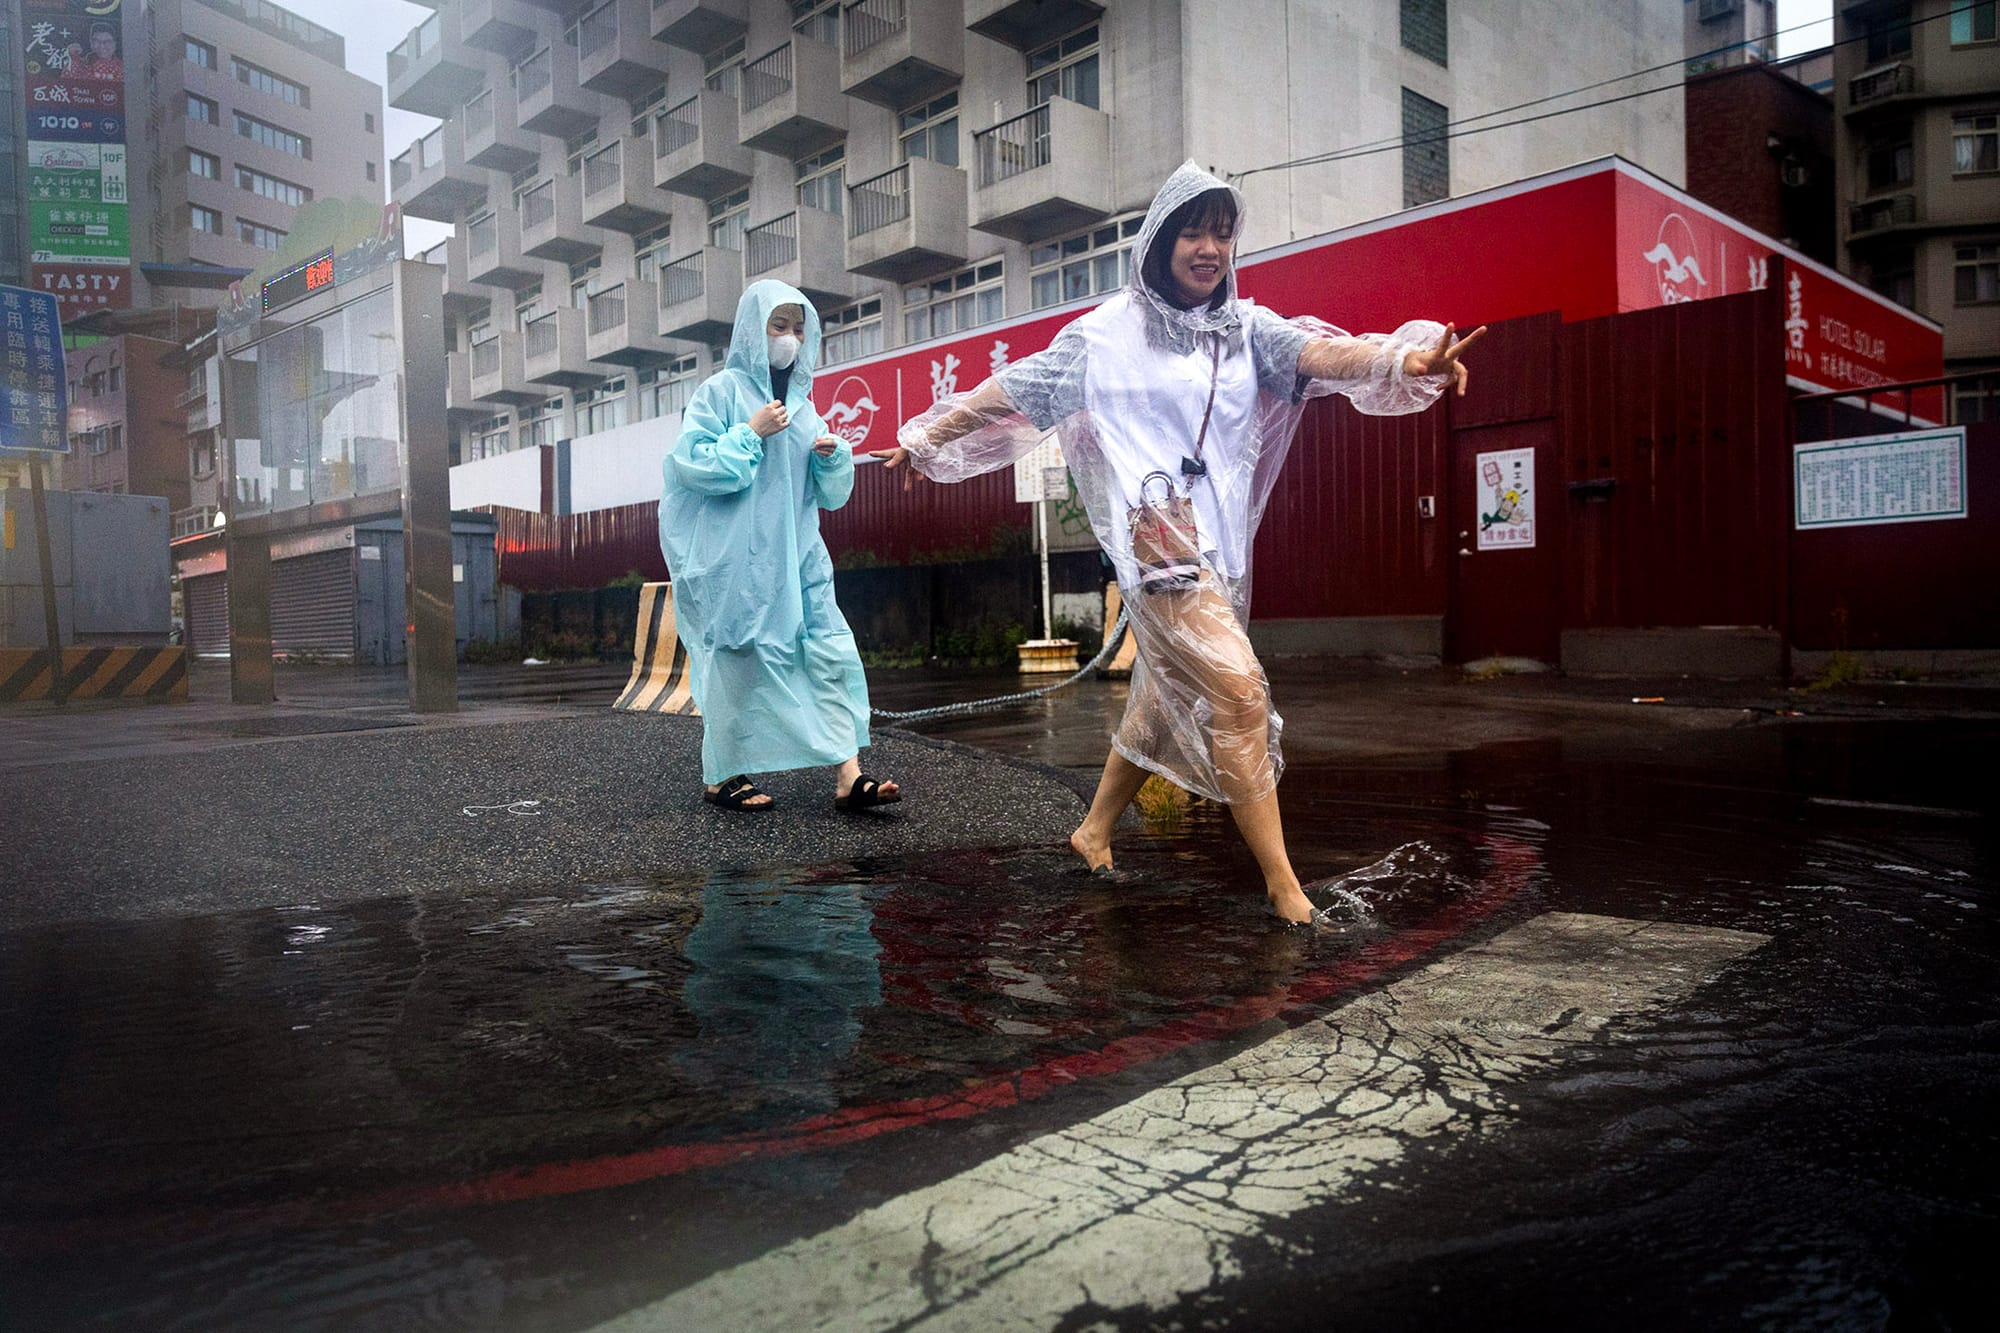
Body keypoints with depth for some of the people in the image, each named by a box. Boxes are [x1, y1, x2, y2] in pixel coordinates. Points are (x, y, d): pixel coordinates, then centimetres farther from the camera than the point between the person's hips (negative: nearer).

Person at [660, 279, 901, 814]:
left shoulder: (801, 402, 17)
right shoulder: (722, 390, 0)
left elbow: (830, 494, 18)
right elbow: (689, 463, -11)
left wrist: (833, 456, -3)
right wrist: (752, 433, -13)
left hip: (796, 554, 6)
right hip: (735, 555, -6)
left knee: (831, 651, -5)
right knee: (737, 656, -2)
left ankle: (848, 775, -6)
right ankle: (721, 776, 14)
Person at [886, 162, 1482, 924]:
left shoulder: (1246, 327, 9)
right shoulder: (1108, 333, 2)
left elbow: (1320, 353, -10)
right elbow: (1010, 390, 10)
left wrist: (1405, 358, -29)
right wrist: (929, 437, 16)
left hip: (1223, 539, 6)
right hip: (1156, 533, -6)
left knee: (1171, 695, 15)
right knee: (1237, 692, -15)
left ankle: (1094, 830, 33)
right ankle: (1282, 882, -8)